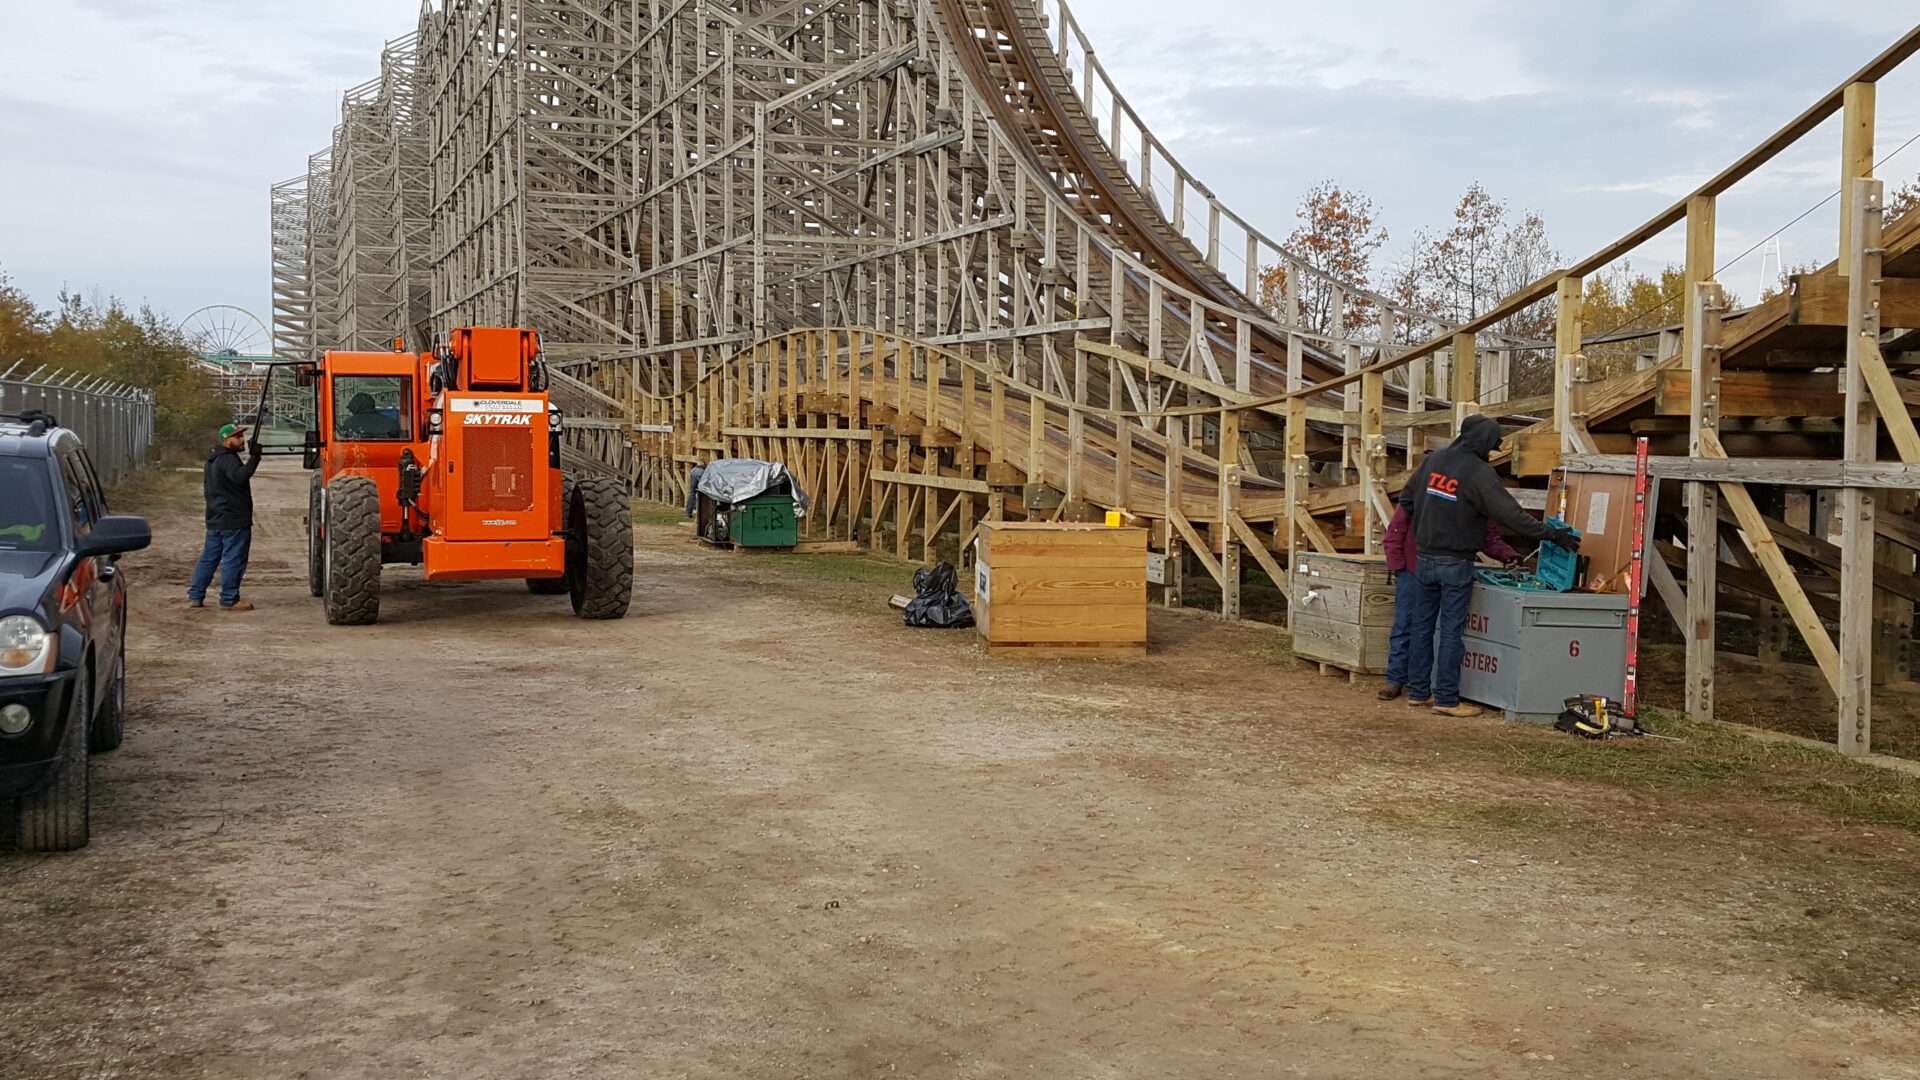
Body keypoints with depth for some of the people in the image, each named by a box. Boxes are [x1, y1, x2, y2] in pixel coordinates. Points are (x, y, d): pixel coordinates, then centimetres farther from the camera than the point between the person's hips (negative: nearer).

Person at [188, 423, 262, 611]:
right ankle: (229, 600, -3)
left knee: (208, 558, 15)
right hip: (234, 520, -10)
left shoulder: (213, 460, 18)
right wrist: (254, 458, -38)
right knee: (233, 561, -5)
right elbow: (240, 477, -35)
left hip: (215, 520, 10)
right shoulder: (228, 459, -15)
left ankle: (195, 596, 17)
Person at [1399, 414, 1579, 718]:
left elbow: (1406, 499, 14)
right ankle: (1446, 698, 0)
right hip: (1456, 563, -6)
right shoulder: (1479, 473, -14)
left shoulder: (1434, 461, 6)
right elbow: (1510, 515, -17)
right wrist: (1553, 534, -12)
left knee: (1422, 625, 11)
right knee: (1451, 630, -2)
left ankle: (1418, 691, 17)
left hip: (1425, 558, 6)